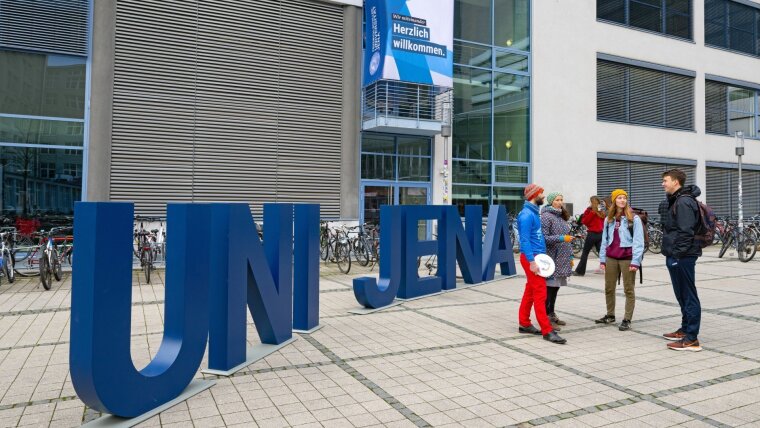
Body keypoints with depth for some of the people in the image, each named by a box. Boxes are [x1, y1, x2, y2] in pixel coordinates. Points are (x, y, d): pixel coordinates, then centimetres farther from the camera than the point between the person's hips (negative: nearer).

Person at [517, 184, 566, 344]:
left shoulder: (533, 212, 15)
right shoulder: (526, 215, -16)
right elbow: (524, 240, -21)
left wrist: (541, 256, 16)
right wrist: (532, 261, -24)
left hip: (537, 256, 10)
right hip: (531, 258, -10)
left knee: (530, 291, 14)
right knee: (540, 293, -8)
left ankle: (524, 324, 22)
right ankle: (547, 331, -5)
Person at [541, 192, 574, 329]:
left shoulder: (562, 216, 16)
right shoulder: (546, 216, -9)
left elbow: (567, 237, 20)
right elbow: (544, 238, -15)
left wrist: (570, 256, 18)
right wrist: (561, 238, -21)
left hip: (562, 259, 8)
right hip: (551, 258, -8)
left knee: (556, 287, 11)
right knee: (550, 286, -6)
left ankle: (551, 314, 21)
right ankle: (546, 317, 1)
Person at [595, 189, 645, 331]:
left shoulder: (634, 219, -4)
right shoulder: (609, 219, 10)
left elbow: (638, 241, -8)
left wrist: (635, 261, -14)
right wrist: (602, 259, 9)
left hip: (627, 258, -5)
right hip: (611, 258, 5)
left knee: (629, 290, 3)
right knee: (608, 288, 12)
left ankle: (627, 320, 10)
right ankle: (610, 315, 27)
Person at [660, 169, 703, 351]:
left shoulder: (684, 202, -15)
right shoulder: (675, 200, 17)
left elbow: (685, 232, -22)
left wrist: (678, 254, -21)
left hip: (682, 257, -10)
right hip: (675, 256, 10)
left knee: (688, 296, -5)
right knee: (682, 295, 18)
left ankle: (691, 339, 0)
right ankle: (685, 330, 30)